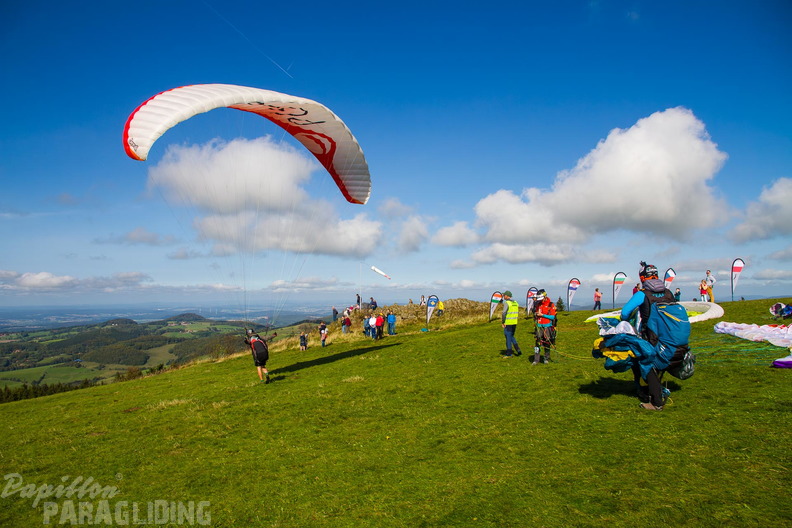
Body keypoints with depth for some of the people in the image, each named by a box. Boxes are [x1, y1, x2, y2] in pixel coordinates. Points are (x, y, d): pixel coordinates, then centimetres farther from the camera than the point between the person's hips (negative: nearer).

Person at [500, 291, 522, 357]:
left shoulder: (506, 303, -14)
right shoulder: (515, 302, 10)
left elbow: (504, 313, -19)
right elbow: (517, 312, 14)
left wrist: (502, 322, -12)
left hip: (508, 323, -7)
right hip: (514, 323, 7)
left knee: (508, 337, 1)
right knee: (512, 336, 20)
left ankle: (508, 354, 8)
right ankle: (518, 350, 14)